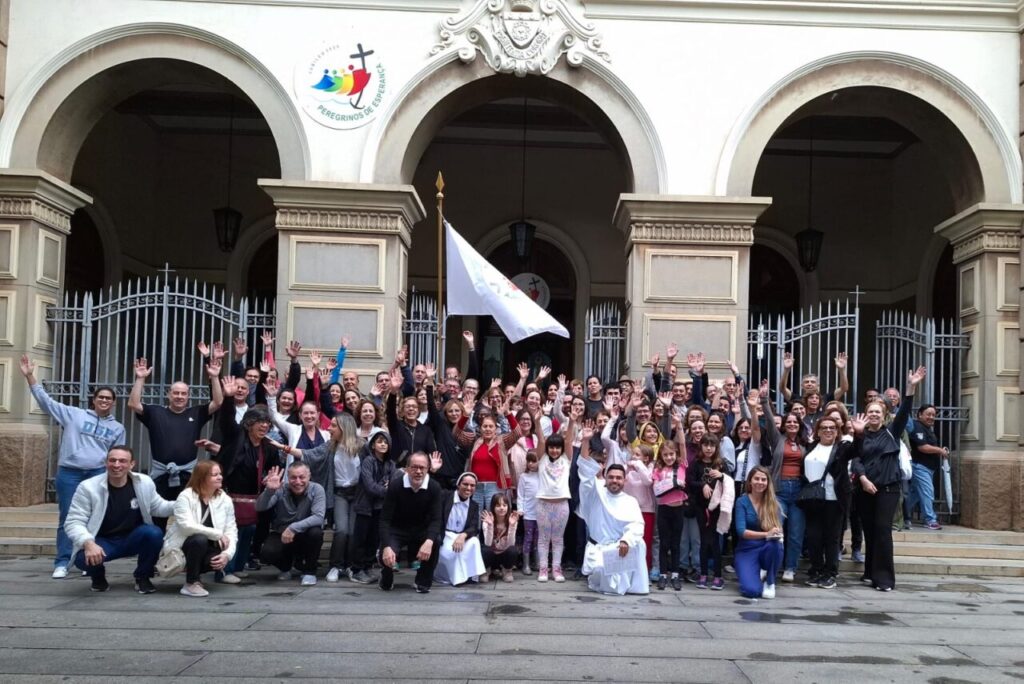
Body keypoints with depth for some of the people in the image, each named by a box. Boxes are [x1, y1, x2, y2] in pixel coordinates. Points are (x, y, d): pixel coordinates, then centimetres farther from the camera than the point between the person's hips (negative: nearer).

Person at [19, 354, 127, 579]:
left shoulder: (117, 428, 11)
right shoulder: (74, 414, 5)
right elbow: (46, 401, 2)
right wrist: (30, 376, -4)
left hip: (98, 475, 2)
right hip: (69, 473, -1)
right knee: (67, 519, 1)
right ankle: (62, 563, 6)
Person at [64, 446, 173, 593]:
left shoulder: (144, 483, -7)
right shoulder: (88, 487, -17)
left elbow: (157, 508, 9)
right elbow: (73, 522, -18)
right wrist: (89, 543, -37)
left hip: (132, 540, 2)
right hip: (102, 542, -2)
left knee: (154, 533, -30)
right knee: (84, 558, -35)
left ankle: (143, 577, -1)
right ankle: (98, 576, 7)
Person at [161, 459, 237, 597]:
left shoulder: (225, 500, -3)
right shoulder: (185, 497, -15)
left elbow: (231, 530, -6)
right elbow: (187, 526, -29)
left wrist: (227, 554, -24)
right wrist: (218, 534, -28)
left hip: (206, 549, 4)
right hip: (180, 549, -4)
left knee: (222, 559, -28)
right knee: (200, 539, -35)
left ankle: (194, 573, 7)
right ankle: (190, 584, -16)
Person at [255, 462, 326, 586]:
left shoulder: (316, 490, -15)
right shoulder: (281, 490, -11)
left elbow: (318, 517, -28)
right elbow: (259, 508, -23)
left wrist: (293, 527, -38)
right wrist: (269, 490, -41)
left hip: (305, 535, -1)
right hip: (281, 535, 1)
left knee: (316, 532, -34)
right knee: (266, 553, -27)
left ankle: (309, 571, -8)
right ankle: (286, 567, 11)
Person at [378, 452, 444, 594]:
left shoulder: (434, 487, -14)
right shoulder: (395, 485, -18)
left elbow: (436, 519, -19)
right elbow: (385, 519, -19)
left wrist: (429, 541, -41)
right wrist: (386, 547, -35)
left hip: (422, 530, 1)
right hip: (397, 530, -1)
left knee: (436, 541, -31)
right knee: (386, 556, -28)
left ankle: (423, 582, -3)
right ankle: (387, 580, 14)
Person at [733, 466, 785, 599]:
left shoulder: (774, 504, 0)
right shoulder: (742, 502, -7)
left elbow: (778, 530, -7)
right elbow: (741, 531, -17)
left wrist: (776, 534, -31)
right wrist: (767, 534, -31)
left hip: (767, 549, 2)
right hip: (747, 551, -2)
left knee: (775, 545, -35)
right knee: (752, 591, -26)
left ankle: (769, 582, -7)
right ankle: (753, 574, 12)